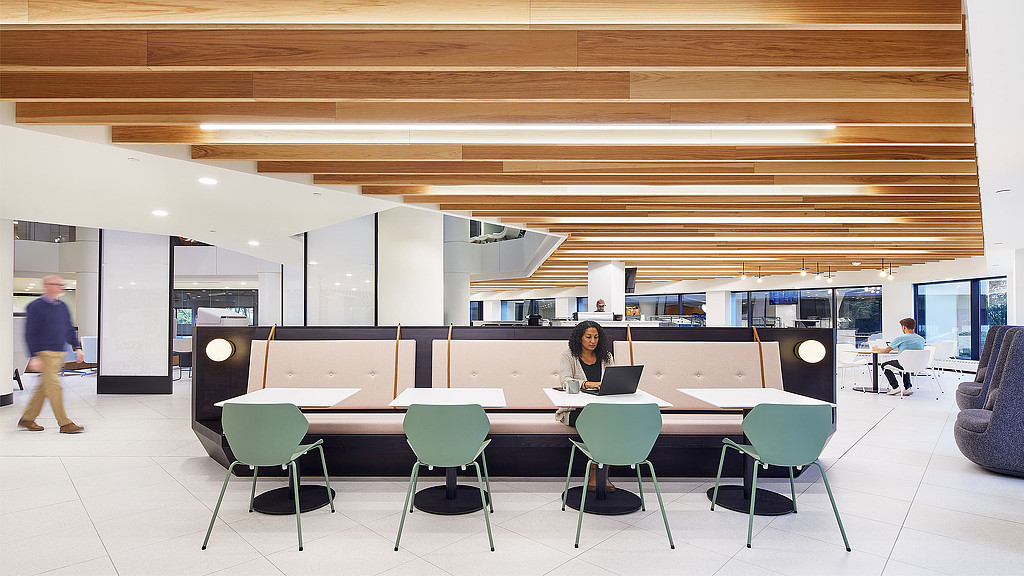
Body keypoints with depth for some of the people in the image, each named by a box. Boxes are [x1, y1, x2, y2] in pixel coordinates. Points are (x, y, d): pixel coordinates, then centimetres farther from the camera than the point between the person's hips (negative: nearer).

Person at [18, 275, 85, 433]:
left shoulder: (63, 306, 13)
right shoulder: (36, 306, -8)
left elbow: (69, 329, 21)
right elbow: (30, 334, -10)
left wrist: (76, 347, 13)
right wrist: (34, 357, -15)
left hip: (59, 353, 7)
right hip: (45, 353, -7)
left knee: (45, 386, 13)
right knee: (54, 387, -7)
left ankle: (27, 419, 26)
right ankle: (64, 424, -5)